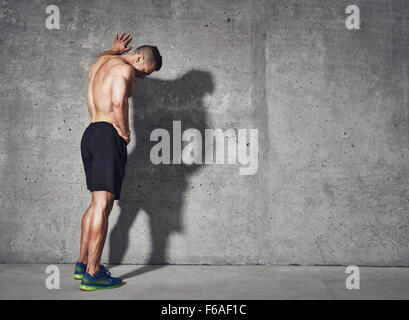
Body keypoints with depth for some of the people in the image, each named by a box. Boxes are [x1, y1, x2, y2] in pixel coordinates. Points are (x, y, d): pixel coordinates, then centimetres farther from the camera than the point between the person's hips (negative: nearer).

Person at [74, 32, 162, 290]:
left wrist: (115, 49, 63)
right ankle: (92, 274, -7)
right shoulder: (124, 68, -6)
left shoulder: (100, 63, 21)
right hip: (108, 135, -10)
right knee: (103, 204, -10)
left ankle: (82, 264, 22)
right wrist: (125, 132, -9)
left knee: (97, 203, 15)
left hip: (90, 134, 10)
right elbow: (118, 102, -21)